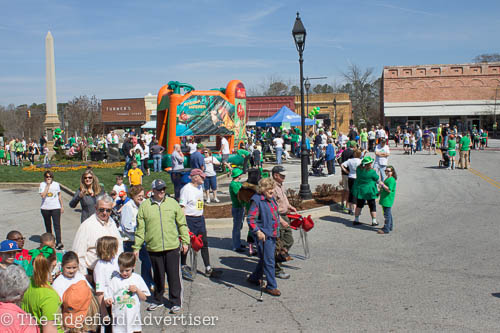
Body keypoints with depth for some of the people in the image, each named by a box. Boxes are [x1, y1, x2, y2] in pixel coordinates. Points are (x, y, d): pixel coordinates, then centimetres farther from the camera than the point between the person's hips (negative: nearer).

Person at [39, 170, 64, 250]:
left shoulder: (56, 184, 3)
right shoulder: (42, 184, -3)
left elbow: (59, 195, 13)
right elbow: (43, 195, -16)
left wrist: (62, 206, 12)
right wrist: (48, 185, -16)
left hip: (56, 208, -1)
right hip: (45, 208, 1)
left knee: (57, 225, -10)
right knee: (48, 225, 13)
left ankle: (59, 242, -13)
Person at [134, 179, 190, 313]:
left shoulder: (172, 203, 4)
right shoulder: (144, 206, 2)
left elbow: (182, 224, 8)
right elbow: (140, 229, 5)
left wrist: (185, 241, 4)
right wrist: (136, 247, 4)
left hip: (172, 247, 0)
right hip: (153, 248, 0)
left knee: (174, 276, 3)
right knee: (158, 276, 12)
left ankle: (176, 302, 15)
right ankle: (157, 300, 30)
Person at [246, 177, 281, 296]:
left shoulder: (271, 199, 10)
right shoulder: (257, 201, -16)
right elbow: (250, 219, -19)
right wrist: (258, 232, -27)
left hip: (273, 234, 9)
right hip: (264, 235, -9)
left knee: (265, 259, 19)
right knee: (269, 261, -4)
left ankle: (254, 278, 37)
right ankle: (271, 286, 6)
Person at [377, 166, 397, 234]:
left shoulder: (391, 180, -17)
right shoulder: (387, 178, 15)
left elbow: (389, 190, -26)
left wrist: (382, 184, -23)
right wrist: (380, 191, 20)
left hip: (388, 200, -11)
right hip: (384, 199, 11)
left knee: (387, 214, -7)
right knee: (388, 213, 19)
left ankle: (386, 229, -5)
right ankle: (389, 227, 31)